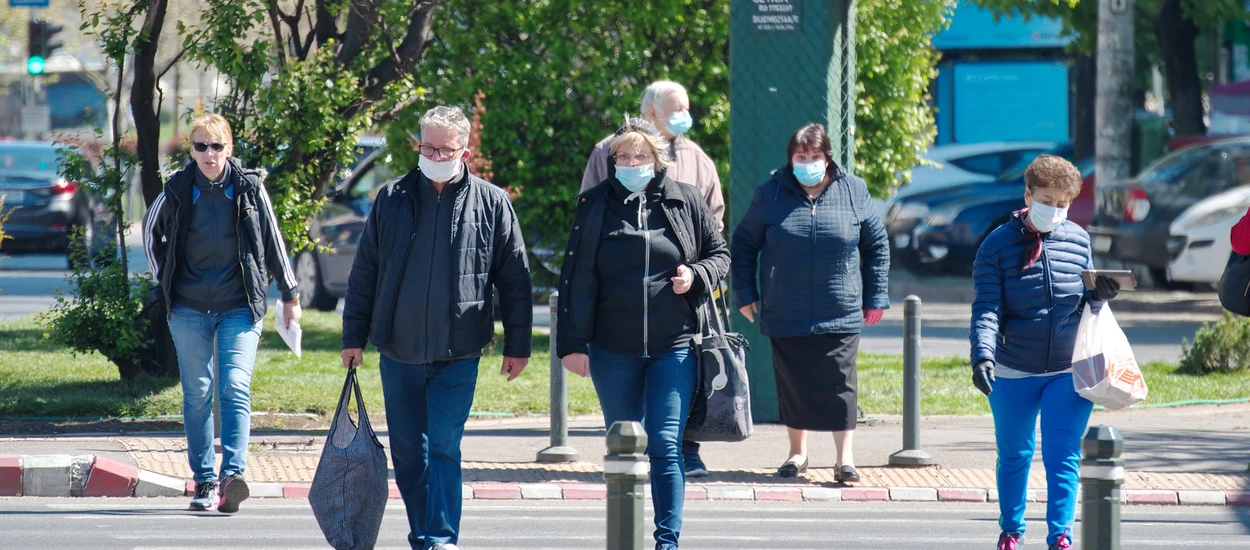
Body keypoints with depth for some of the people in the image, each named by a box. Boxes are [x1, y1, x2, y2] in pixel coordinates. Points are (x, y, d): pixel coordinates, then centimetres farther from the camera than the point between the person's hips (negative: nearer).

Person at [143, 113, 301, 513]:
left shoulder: (249, 188, 0)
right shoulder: (178, 190, 2)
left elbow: (273, 241, 8)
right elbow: (151, 231, 19)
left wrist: (290, 293, 11)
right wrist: (164, 279, 13)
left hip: (239, 307, -2)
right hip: (190, 308, 2)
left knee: (235, 388, -14)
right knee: (197, 394, 4)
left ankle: (232, 476, -23)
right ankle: (204, 481, 9)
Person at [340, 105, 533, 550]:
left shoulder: (492, 204, 2)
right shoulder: (393, 199, 5)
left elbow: (514, 280, 6)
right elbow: (364, 273, 10)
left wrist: (517, 346, 4)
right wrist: (354, 337, 7)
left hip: (459, 353, -3)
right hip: (398, 350, 3)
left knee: (443, 445, -12)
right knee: (408, 452, 7)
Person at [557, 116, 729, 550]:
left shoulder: (685, 201, 2)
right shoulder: (595, 205, 2)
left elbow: (719, 254, 12)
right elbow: (576, 278, 3)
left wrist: (696, 276, -11)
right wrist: (572, 344, -2)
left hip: (674, 347, -1)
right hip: (613, 349, 1)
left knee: (666, 444, -9)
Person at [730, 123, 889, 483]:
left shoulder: (854, 193, 2)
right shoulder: (771, 194, 1)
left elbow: (877, 245, 10)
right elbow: (744, 243, 11)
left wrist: (876, 298, 7)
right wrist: (745, 294, 6)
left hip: (840, 314, -1)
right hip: (785, 316, 1)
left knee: (839, 385, -5)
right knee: (792, 384, 7)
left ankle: (845, 458, -2)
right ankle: (797, 453, 21)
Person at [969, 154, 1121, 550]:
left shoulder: (1079, 240, 5)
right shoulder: (998, 245, -4)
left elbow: (1087, 303, 14)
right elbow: (987, 308, -11)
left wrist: (1099, 296, -9)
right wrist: (983, 355, -25)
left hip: (1069, 370, 1)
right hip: (1013, 372, -1)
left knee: (1063, 457, -6)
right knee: (1014, 454, 13)